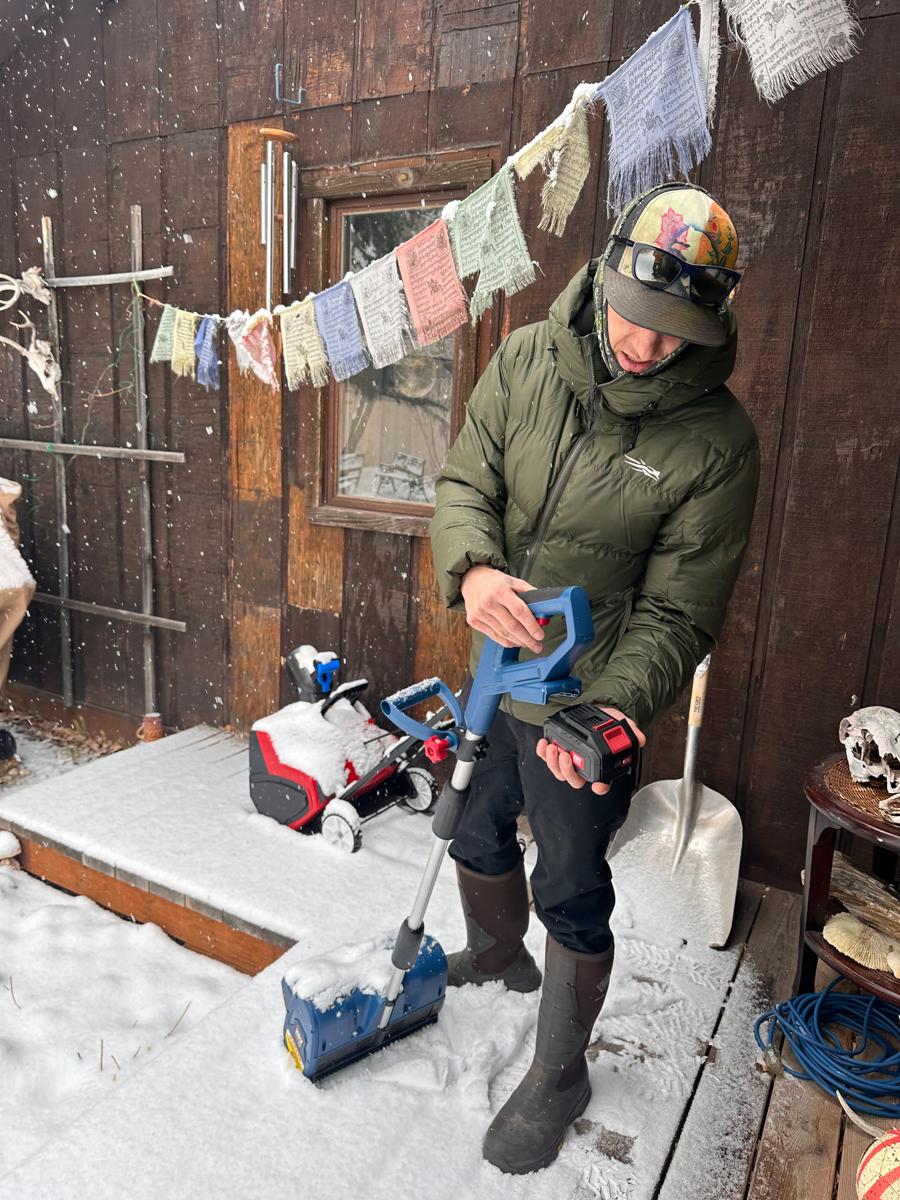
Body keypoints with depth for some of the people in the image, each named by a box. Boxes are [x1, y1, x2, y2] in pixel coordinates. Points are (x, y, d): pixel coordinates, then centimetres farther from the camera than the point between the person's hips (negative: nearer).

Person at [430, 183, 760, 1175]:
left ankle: (559, 1076, 38)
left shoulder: (717, 441, -18)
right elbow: (464, 486, -4)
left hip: (589, 698, -4)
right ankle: (498, 955, 59)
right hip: (492, 668, 5)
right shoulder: (526, 361, -7)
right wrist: (472, 569, -26)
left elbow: (676, 611, -14)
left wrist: (614, 706, -30)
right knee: (477, 833, 25)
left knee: (571, 897, 9)